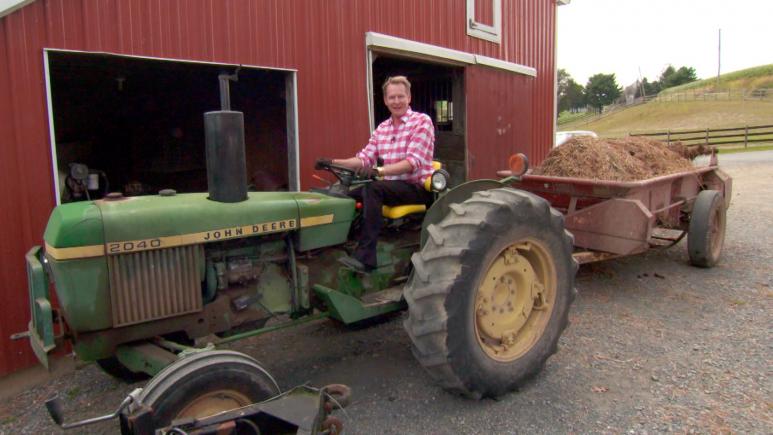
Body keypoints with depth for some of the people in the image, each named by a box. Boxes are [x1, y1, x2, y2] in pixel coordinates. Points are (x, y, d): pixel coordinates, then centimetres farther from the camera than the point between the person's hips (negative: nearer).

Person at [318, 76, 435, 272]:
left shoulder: (422, 121, -8)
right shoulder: (381, 128, 13)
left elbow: (413, 162, -21)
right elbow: (365, 158, 5)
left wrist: (378, 171, -34)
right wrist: (334, 162, -11)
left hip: (417, 186, -7)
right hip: (390, 186, 7)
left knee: (373, 189, -32)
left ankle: (365, 257, -34)